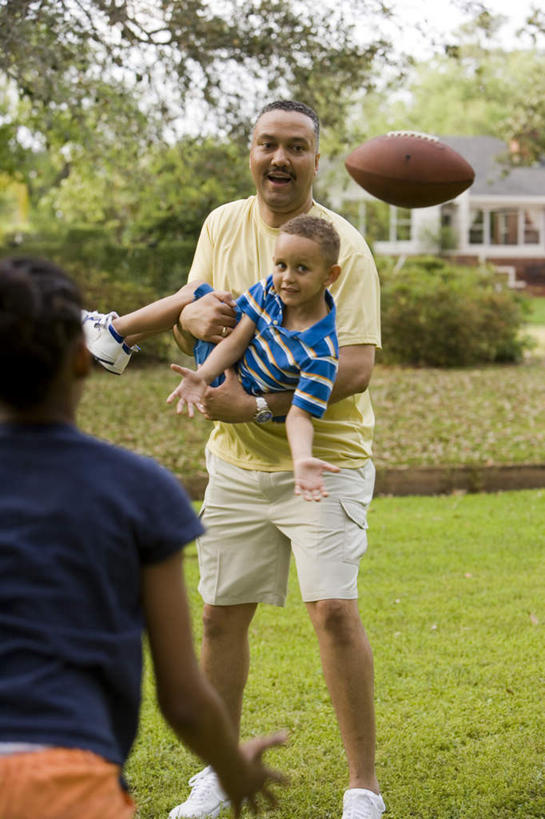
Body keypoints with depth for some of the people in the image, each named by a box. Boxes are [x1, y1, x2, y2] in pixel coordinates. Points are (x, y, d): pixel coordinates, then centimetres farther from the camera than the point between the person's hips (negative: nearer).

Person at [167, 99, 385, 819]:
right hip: (236, 462, 5)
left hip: (324, 458, -5)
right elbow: (191, 323, 13)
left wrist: (258, 405, -27)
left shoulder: (341, 245, -12)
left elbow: (356, 368, -19)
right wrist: (194, 315, -13)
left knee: (334, 608, -16)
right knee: (221, 615, 9)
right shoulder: (222, 225, 6)